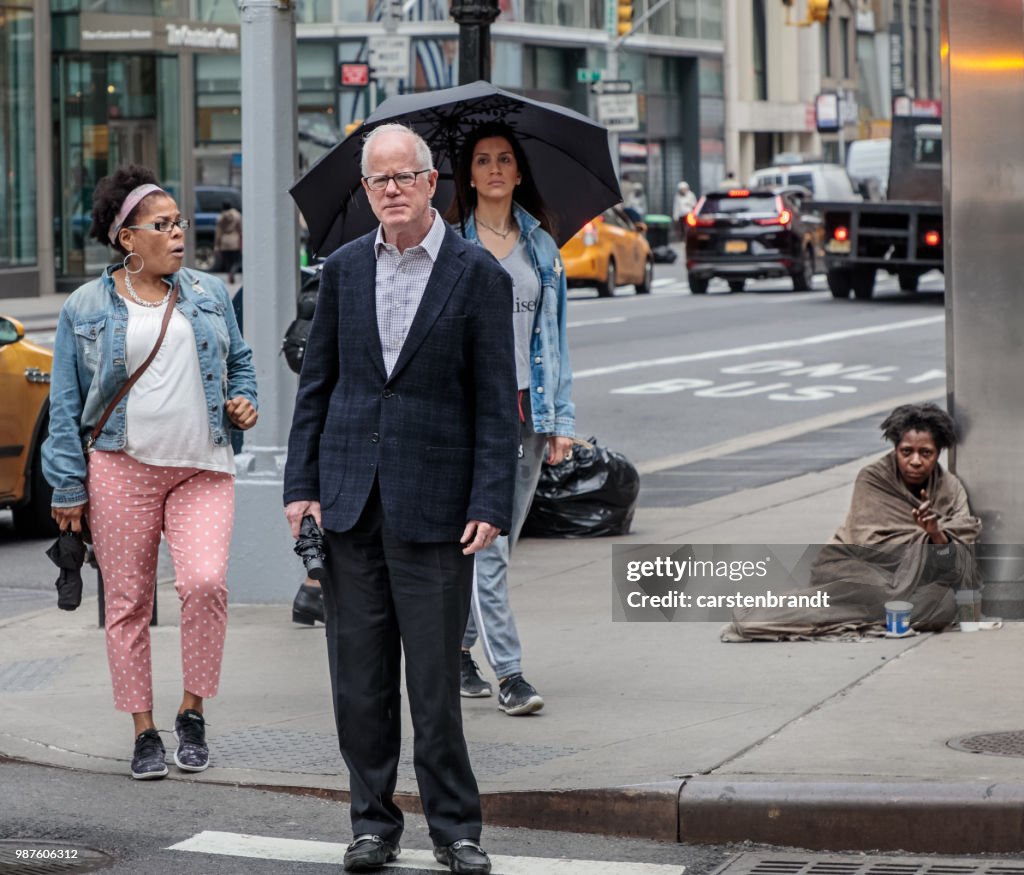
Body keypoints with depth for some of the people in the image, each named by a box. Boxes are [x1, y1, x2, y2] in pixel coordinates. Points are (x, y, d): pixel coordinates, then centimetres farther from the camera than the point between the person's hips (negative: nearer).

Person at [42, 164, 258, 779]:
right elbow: (66, 403, 5)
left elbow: (240, 361, 24)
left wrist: (243, 402, 3)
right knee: (128, 601, 2)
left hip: (202, 470, 1)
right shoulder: (86, 308, 4)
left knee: (206, 583, -17)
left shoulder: (209, 295, 10)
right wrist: (68, 487, 1)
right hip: (120, 469, -1)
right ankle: (145, 732, 12)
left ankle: (193, 710, 2)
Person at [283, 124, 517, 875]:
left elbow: (496, 403, -4)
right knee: (359, 673, 6)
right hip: (351, 499, 4)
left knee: (435, 673, -2)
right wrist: (302, 484, 4)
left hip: (433, 501, -4)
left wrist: (490, 504, -11)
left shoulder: (478, 275, -2)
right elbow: (317, 383, 12)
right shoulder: (345, 269, 9)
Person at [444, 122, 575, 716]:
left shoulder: (541, 246, 12)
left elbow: (554, 332, 13)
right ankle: (509, 673, -11)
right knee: (486, 544, -10)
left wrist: (562, 418, 8)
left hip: (527, 408, 4)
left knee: (497, 544, 9)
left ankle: (459, 646, 25)